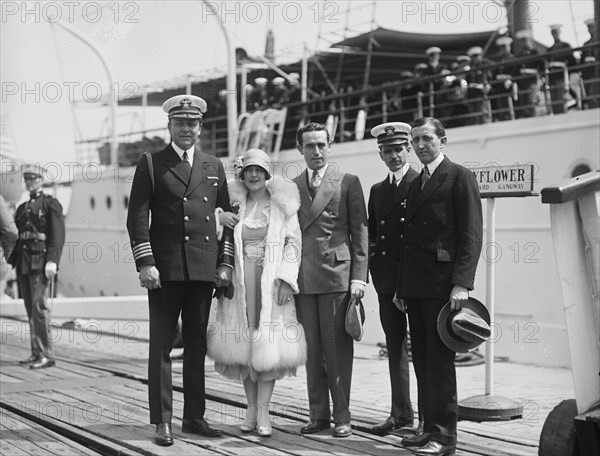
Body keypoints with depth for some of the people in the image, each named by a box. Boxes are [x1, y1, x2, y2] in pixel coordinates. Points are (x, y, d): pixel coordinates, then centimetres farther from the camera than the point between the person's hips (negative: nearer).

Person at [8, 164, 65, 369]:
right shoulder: (22, 208, 21)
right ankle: (36, 353, 10)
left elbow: (58, 235, -9)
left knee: (39, 306, -13)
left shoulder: (51, 204, 1)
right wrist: (12, 263, 16)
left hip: (40, 261, -7)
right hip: (23, 263, 7)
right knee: (30, 308, 6)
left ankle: (46, 354, -13)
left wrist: (52, 261, -19)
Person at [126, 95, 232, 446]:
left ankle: (195, 417, 18)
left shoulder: (214, 167, 15)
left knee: (198, 346, 9)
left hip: (204, 270, 4)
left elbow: (228, 215, 15)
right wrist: (145, 262, -11)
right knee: (162, 347, -1)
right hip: (165, 269, -4)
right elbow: (137, 217, -2)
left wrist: (226, 262, 7)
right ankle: (163, 422, 4)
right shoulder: (151, 165, 4)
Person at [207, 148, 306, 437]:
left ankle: (263, 411, 0)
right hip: (241, 283, 3)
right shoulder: (234, 203, 10)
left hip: (272, 281, -2)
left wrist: (286, 280, -9)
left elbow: (293, 243, -2)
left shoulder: (282, 203, 3)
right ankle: (251, 407, 14)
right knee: (243, 345, 4)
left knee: (268, 345, -5)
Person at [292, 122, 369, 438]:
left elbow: (360, 232, 1)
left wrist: (359, 276, -6)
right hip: (302, 278, 4)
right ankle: (318, 414, 15)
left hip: (337, 274, -3)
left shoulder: (348, 182, 4)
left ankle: (342, 416, 6)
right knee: (312, 349, 6)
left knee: (337, 347, -2)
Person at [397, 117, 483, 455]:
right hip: (415, 286, 7)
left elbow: (471, 234, -10)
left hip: (442, 283, -7)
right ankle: (430, 427, 17)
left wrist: (461, 283, -18)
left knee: (440, 361, -5)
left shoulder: (460, 177, -3)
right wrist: (402, 286, 14)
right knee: (422, 361, 10)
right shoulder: (416, 184, 20)